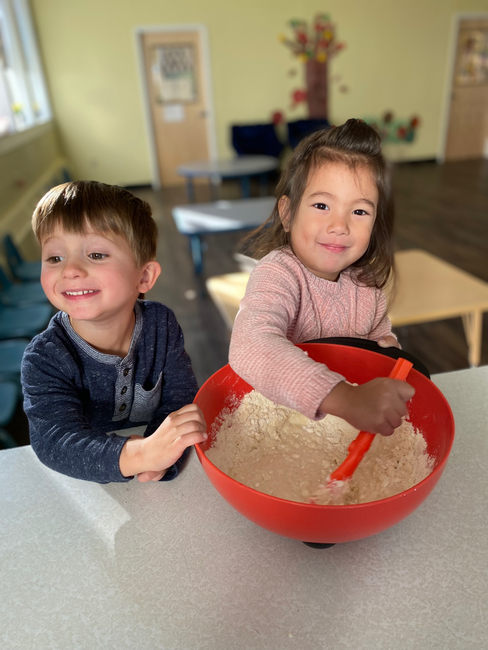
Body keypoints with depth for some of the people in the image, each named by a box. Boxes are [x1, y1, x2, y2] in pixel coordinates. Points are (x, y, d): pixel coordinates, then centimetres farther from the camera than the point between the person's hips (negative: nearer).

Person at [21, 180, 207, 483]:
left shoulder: (161, 324, -8)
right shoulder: (44, 359, -16)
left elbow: (181, 399, -11)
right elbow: (56, 442, -27)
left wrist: (158, 460, -30)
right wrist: (140, 454, -43)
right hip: (80, 487, 0)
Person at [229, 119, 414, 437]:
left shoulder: (365, 280, -3)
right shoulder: (278, 275, -23)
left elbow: (379, 331, 16)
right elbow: (250, 348, -42)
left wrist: (388, 344, -7)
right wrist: (345, 399, -51)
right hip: (276, 414, -5)